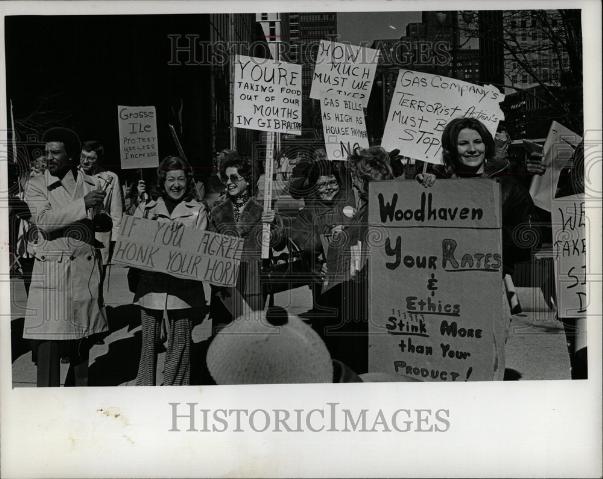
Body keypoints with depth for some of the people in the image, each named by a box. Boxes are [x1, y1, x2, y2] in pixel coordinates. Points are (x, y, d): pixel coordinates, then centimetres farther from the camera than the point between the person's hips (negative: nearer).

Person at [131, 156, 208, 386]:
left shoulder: (197, 211, 5)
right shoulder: (146, 209, 11)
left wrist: (182, 231, -17)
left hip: (182, 287, -2)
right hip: (151, 286, 2)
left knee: (179, 343, 1)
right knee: (149, 342, 6)